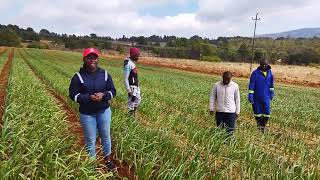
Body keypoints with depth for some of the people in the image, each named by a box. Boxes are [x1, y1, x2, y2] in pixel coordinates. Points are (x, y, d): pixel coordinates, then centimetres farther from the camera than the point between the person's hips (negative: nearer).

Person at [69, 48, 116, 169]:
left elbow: (113, 91, 0)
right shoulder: (78, 76, -9)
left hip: (104, 111, 2)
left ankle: (108, 159, 35)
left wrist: (103, 95, -21)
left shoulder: (105, 74, -3)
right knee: (90, 140, 10)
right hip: (87, 114, -2)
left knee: (106, 136, 15)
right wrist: (88, 97, -22)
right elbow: (73, 95, -8)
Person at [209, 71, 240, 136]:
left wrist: (237, 112, 4)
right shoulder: (216, 85, -3)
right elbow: (212, 97, 4)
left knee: (230, 131, 2)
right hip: (219, 111, 1)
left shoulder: (235, 86, -4)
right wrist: (211, 109, 0)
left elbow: (237, 99, 3)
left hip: (231, 112, -1)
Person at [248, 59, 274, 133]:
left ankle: (263, 126, 17)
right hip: (256, 97, -2)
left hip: (266, 97, 3)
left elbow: (271, 83, 17)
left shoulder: (270, 73, 4)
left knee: (267, 112, -2)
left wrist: (272, 92, 20)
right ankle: (259, 125, 25)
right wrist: (250, 95, -14)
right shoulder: (255, 73, -9)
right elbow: (251, 85, -10)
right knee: (257, 112, 6)